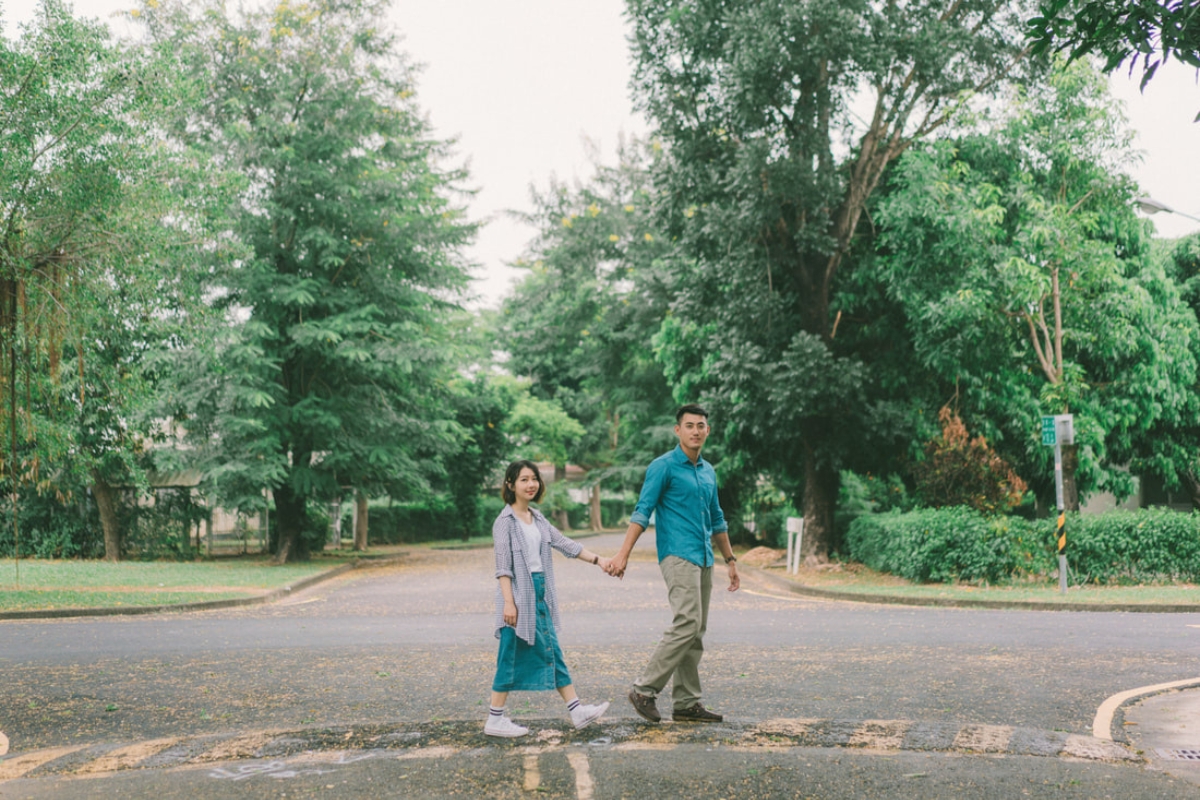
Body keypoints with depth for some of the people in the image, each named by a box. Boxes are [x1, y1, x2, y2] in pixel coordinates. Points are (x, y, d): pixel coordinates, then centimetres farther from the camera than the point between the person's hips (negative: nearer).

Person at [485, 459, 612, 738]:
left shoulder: (537, 519, 14)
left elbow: (564, 544, 12)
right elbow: (503, 565, -13)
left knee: (552, 653, 9)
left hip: (540, 594, 7)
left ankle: (577, 711, 10)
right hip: (519, 596, -7)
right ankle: (495, 720, 7)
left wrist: (597, 559, 3)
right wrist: (508, 602, -19)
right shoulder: (506, 521, -8)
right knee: (512, 657, -2)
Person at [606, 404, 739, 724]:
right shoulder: (663, 466, -5)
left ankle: (686, 703, 10)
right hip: (678, 556, -8)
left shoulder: (709, 472, 17)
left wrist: (730, 560, 25)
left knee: (696, 632, 6)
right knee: (687, 624, -18)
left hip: (704, 559, 8)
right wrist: (623, 554, -19)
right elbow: (642, 511, -11)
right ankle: (645, 689, -10)